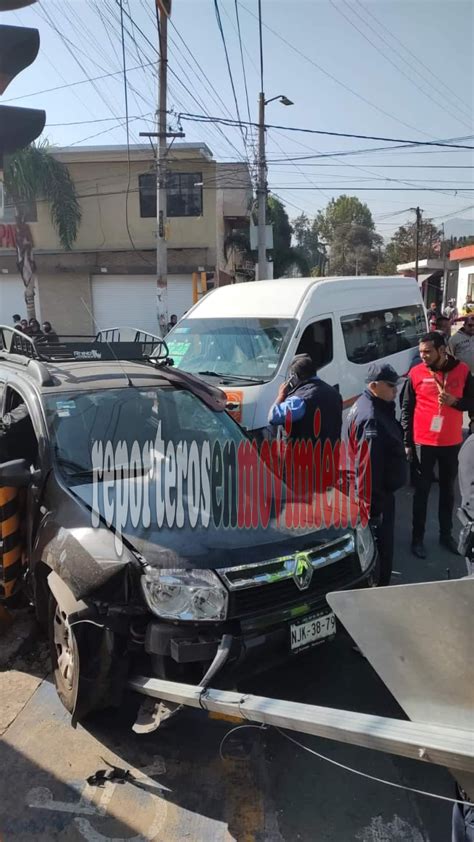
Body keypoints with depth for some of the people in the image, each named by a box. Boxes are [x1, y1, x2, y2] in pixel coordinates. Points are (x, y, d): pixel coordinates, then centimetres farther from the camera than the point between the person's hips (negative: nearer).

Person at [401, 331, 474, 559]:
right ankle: (417, 538, 18)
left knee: (448, 490, 15)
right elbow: (406, 410, -2)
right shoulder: (416, 374, -8)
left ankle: (446, 534, 31)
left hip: (451, 442, 2)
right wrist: (407, 442, -4)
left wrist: (455, 401, -18)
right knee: (422, 491, 7)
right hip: (423, 442, -2)